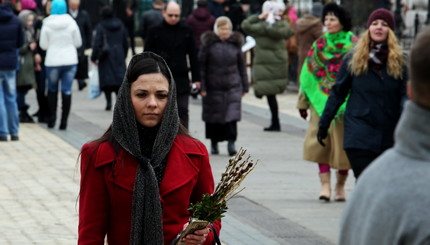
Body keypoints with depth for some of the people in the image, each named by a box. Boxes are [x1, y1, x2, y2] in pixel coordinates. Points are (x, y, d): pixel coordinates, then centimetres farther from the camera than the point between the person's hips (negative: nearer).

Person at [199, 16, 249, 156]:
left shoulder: (235, 43, 6)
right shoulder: (208, 43, -1)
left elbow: (241, 65, 12)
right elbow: (202, 65, -1)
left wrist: (244, 86, 10)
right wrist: (202, 86, -7)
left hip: (233, 86, 1)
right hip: (213, 86, -1)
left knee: (232, 114, -11)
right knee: (213, 115, 8)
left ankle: (231, 142, -9)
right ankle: (214, 143, 22)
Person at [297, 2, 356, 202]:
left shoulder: (353, 44, 0)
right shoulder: (319, 45, 8)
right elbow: (308, 74, 11)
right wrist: (303, 102, 10)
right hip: (322, 100, 2)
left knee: (343, 144, 2)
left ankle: (340, 185, 17)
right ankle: (325, 184, -7)